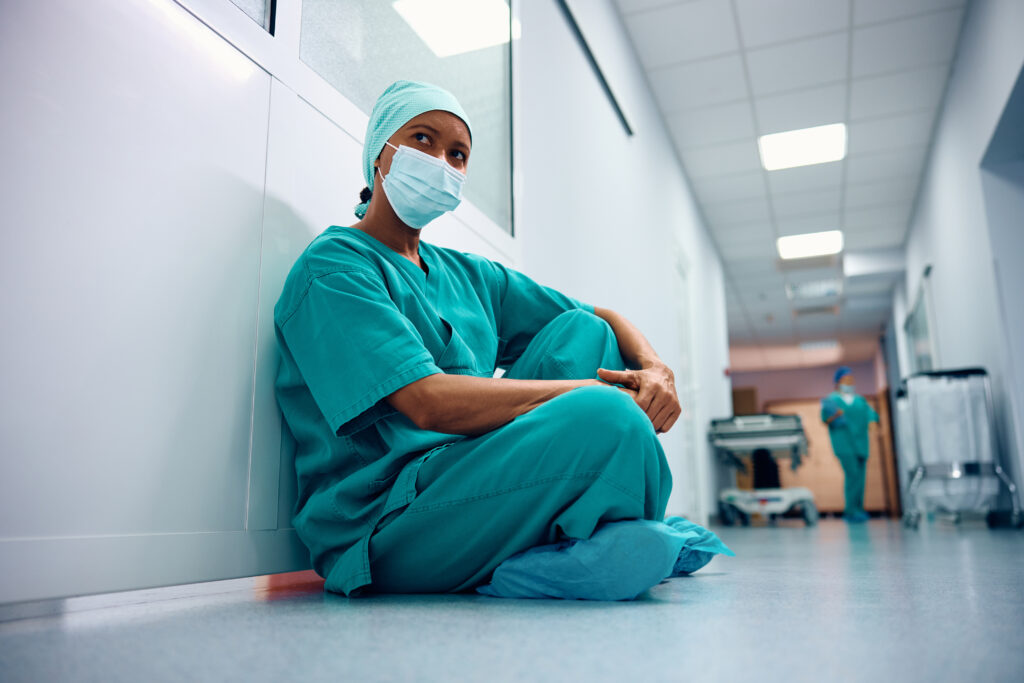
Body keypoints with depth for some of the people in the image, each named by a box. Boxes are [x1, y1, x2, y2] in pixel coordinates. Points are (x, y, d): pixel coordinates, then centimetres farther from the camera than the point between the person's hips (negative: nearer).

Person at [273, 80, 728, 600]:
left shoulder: (467, 274, 17)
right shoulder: (333, 266, -7)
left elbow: (605, 319, 18)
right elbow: (432, 404, -21)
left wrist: (655, 370, -4)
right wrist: (595, 393, -17)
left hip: (471, 481, 8)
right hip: (378, 531, -8)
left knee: (584, 331, 2)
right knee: (604, 417, -29)